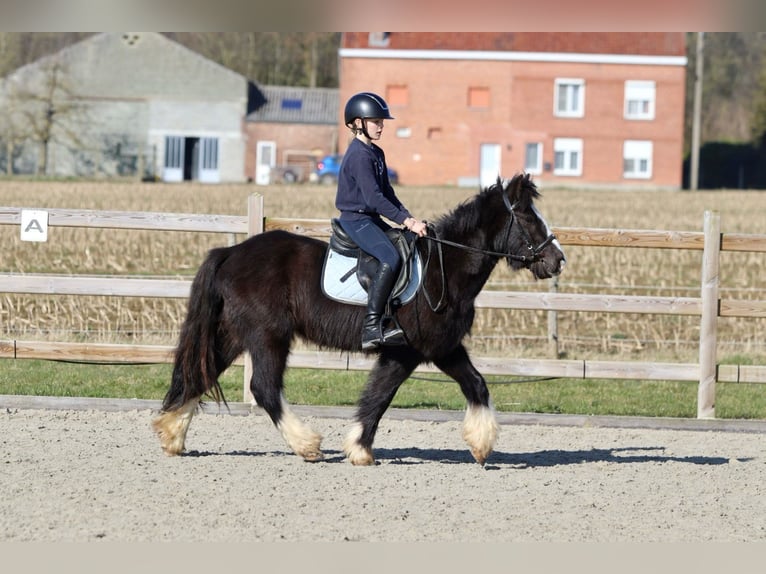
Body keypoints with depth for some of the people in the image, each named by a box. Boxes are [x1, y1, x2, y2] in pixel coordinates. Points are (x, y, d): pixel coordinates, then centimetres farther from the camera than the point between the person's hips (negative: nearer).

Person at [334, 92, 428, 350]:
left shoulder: (376, 153, 15)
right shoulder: (359, 155, -17)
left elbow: (387, 192, 17)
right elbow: (374, 197, -23)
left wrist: (408, 217, 3)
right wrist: (406, 221, -22)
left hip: (371, 219, 10)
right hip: (356, 220, -10)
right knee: (390, 258, -28)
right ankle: (371, 327, -30)